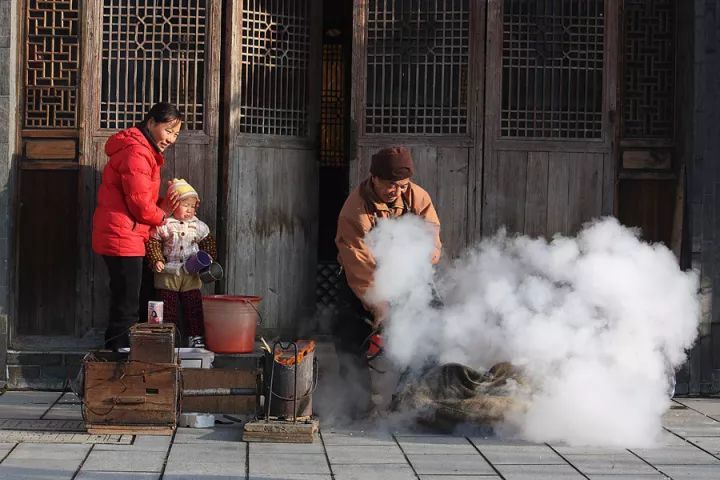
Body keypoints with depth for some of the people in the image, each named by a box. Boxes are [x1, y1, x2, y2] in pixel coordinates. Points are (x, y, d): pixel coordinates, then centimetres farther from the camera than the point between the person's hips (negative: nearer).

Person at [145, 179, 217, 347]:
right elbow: (152, 243, -6)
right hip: (168, 274, -3)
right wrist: (156, 260, -16)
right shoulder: (163, 225, -7)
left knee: (194, 307, 5)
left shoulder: (198, 226, 5)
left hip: (191, 275, 3)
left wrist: (208, 259, 1)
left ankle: (195, 336, 12)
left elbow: (207, 244, 14)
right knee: (167, 308, 3)